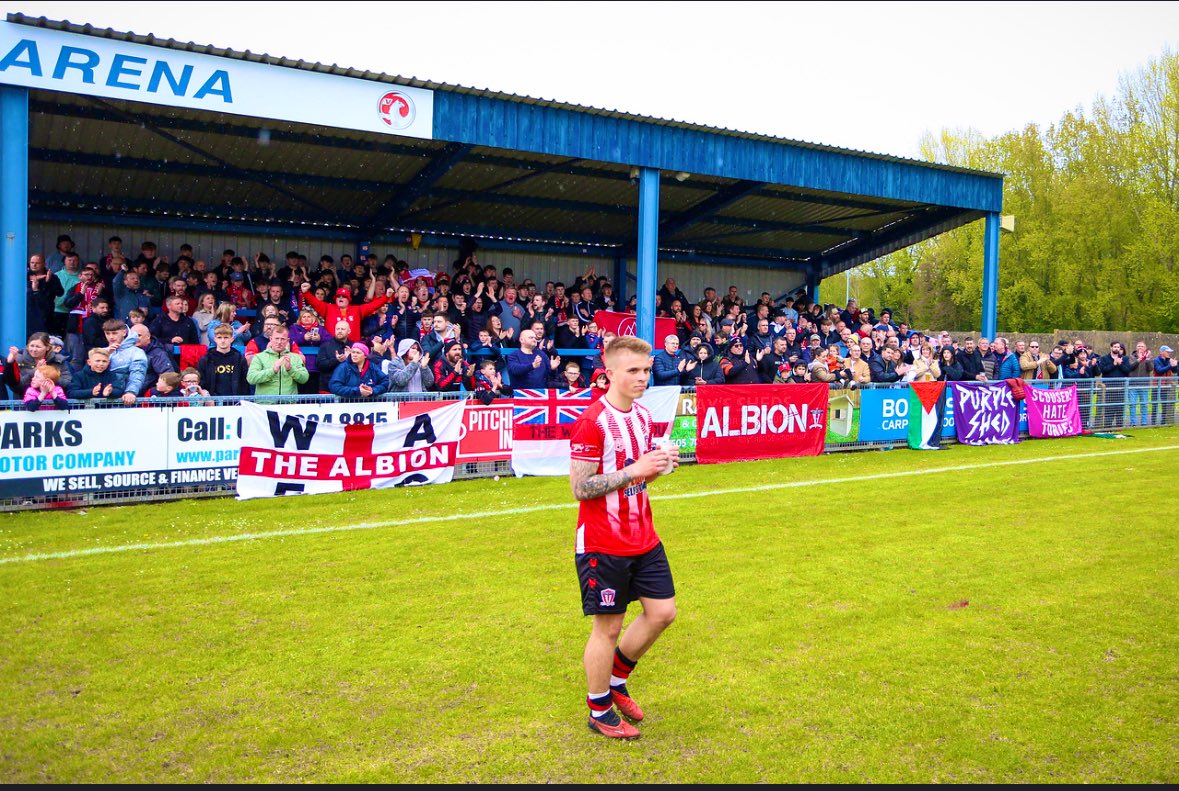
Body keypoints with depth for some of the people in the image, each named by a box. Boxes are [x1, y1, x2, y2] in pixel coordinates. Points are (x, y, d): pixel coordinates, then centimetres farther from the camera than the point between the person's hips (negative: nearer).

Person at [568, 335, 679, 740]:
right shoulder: (592, 421, -18)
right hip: (603, 544, -8)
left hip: (643, 538, 8)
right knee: (608, 627, 4)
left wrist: (660, 465, -2)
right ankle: (599, 711, 25)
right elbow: (580, 488, -20)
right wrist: (634, 470, -24)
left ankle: (616, 680, 33)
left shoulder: (643, 415, 7)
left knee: (662, 612, 10)